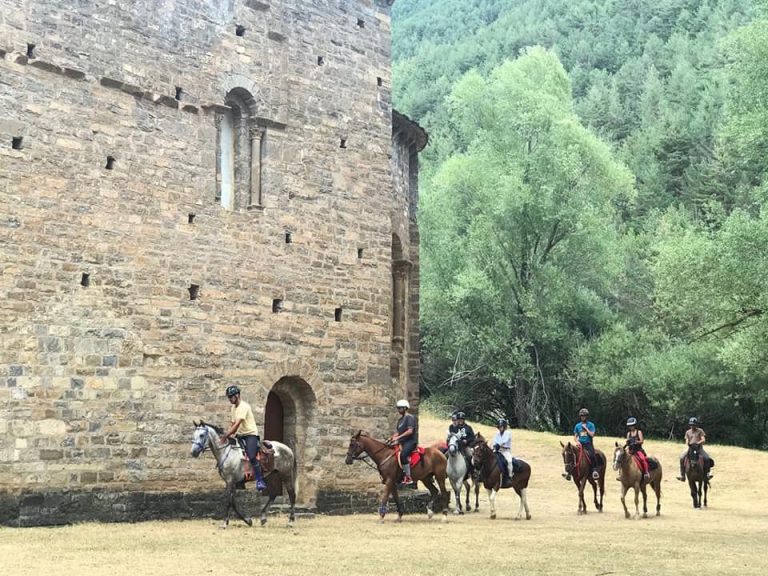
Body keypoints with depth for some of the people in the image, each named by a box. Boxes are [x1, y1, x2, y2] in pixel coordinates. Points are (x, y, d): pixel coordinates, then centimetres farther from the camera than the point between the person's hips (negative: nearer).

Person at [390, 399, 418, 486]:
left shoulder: (410, 417, -7)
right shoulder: (400, 419, 20)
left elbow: (410, 431, -18)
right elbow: (398, 432, 22)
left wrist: (398, 437, -22)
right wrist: (392, 437, 2)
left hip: (411, 441, -10)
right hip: (402, 442, 10)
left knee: (403, 455, -33)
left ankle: (408, 478, -34)